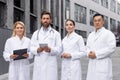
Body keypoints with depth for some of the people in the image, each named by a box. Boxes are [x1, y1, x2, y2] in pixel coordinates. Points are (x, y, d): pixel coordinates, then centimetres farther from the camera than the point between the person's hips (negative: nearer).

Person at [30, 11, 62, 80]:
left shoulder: (56, 34, 8)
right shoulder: (36, 33, 15)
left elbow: (59, 49, 0)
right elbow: (31, 48, 9)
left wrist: (50, 50, -18)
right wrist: (37, 50, -12)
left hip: (51, 63, -2)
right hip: (38, 64, 2)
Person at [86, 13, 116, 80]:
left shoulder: (108, 33, -1)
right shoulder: (91, 35, 20)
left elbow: (112, 48, -12)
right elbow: (88, 47, 20)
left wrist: (96, 54, -15)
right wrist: (89, 53, -5)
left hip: (103, 65, -6)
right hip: (92, 65, 6)